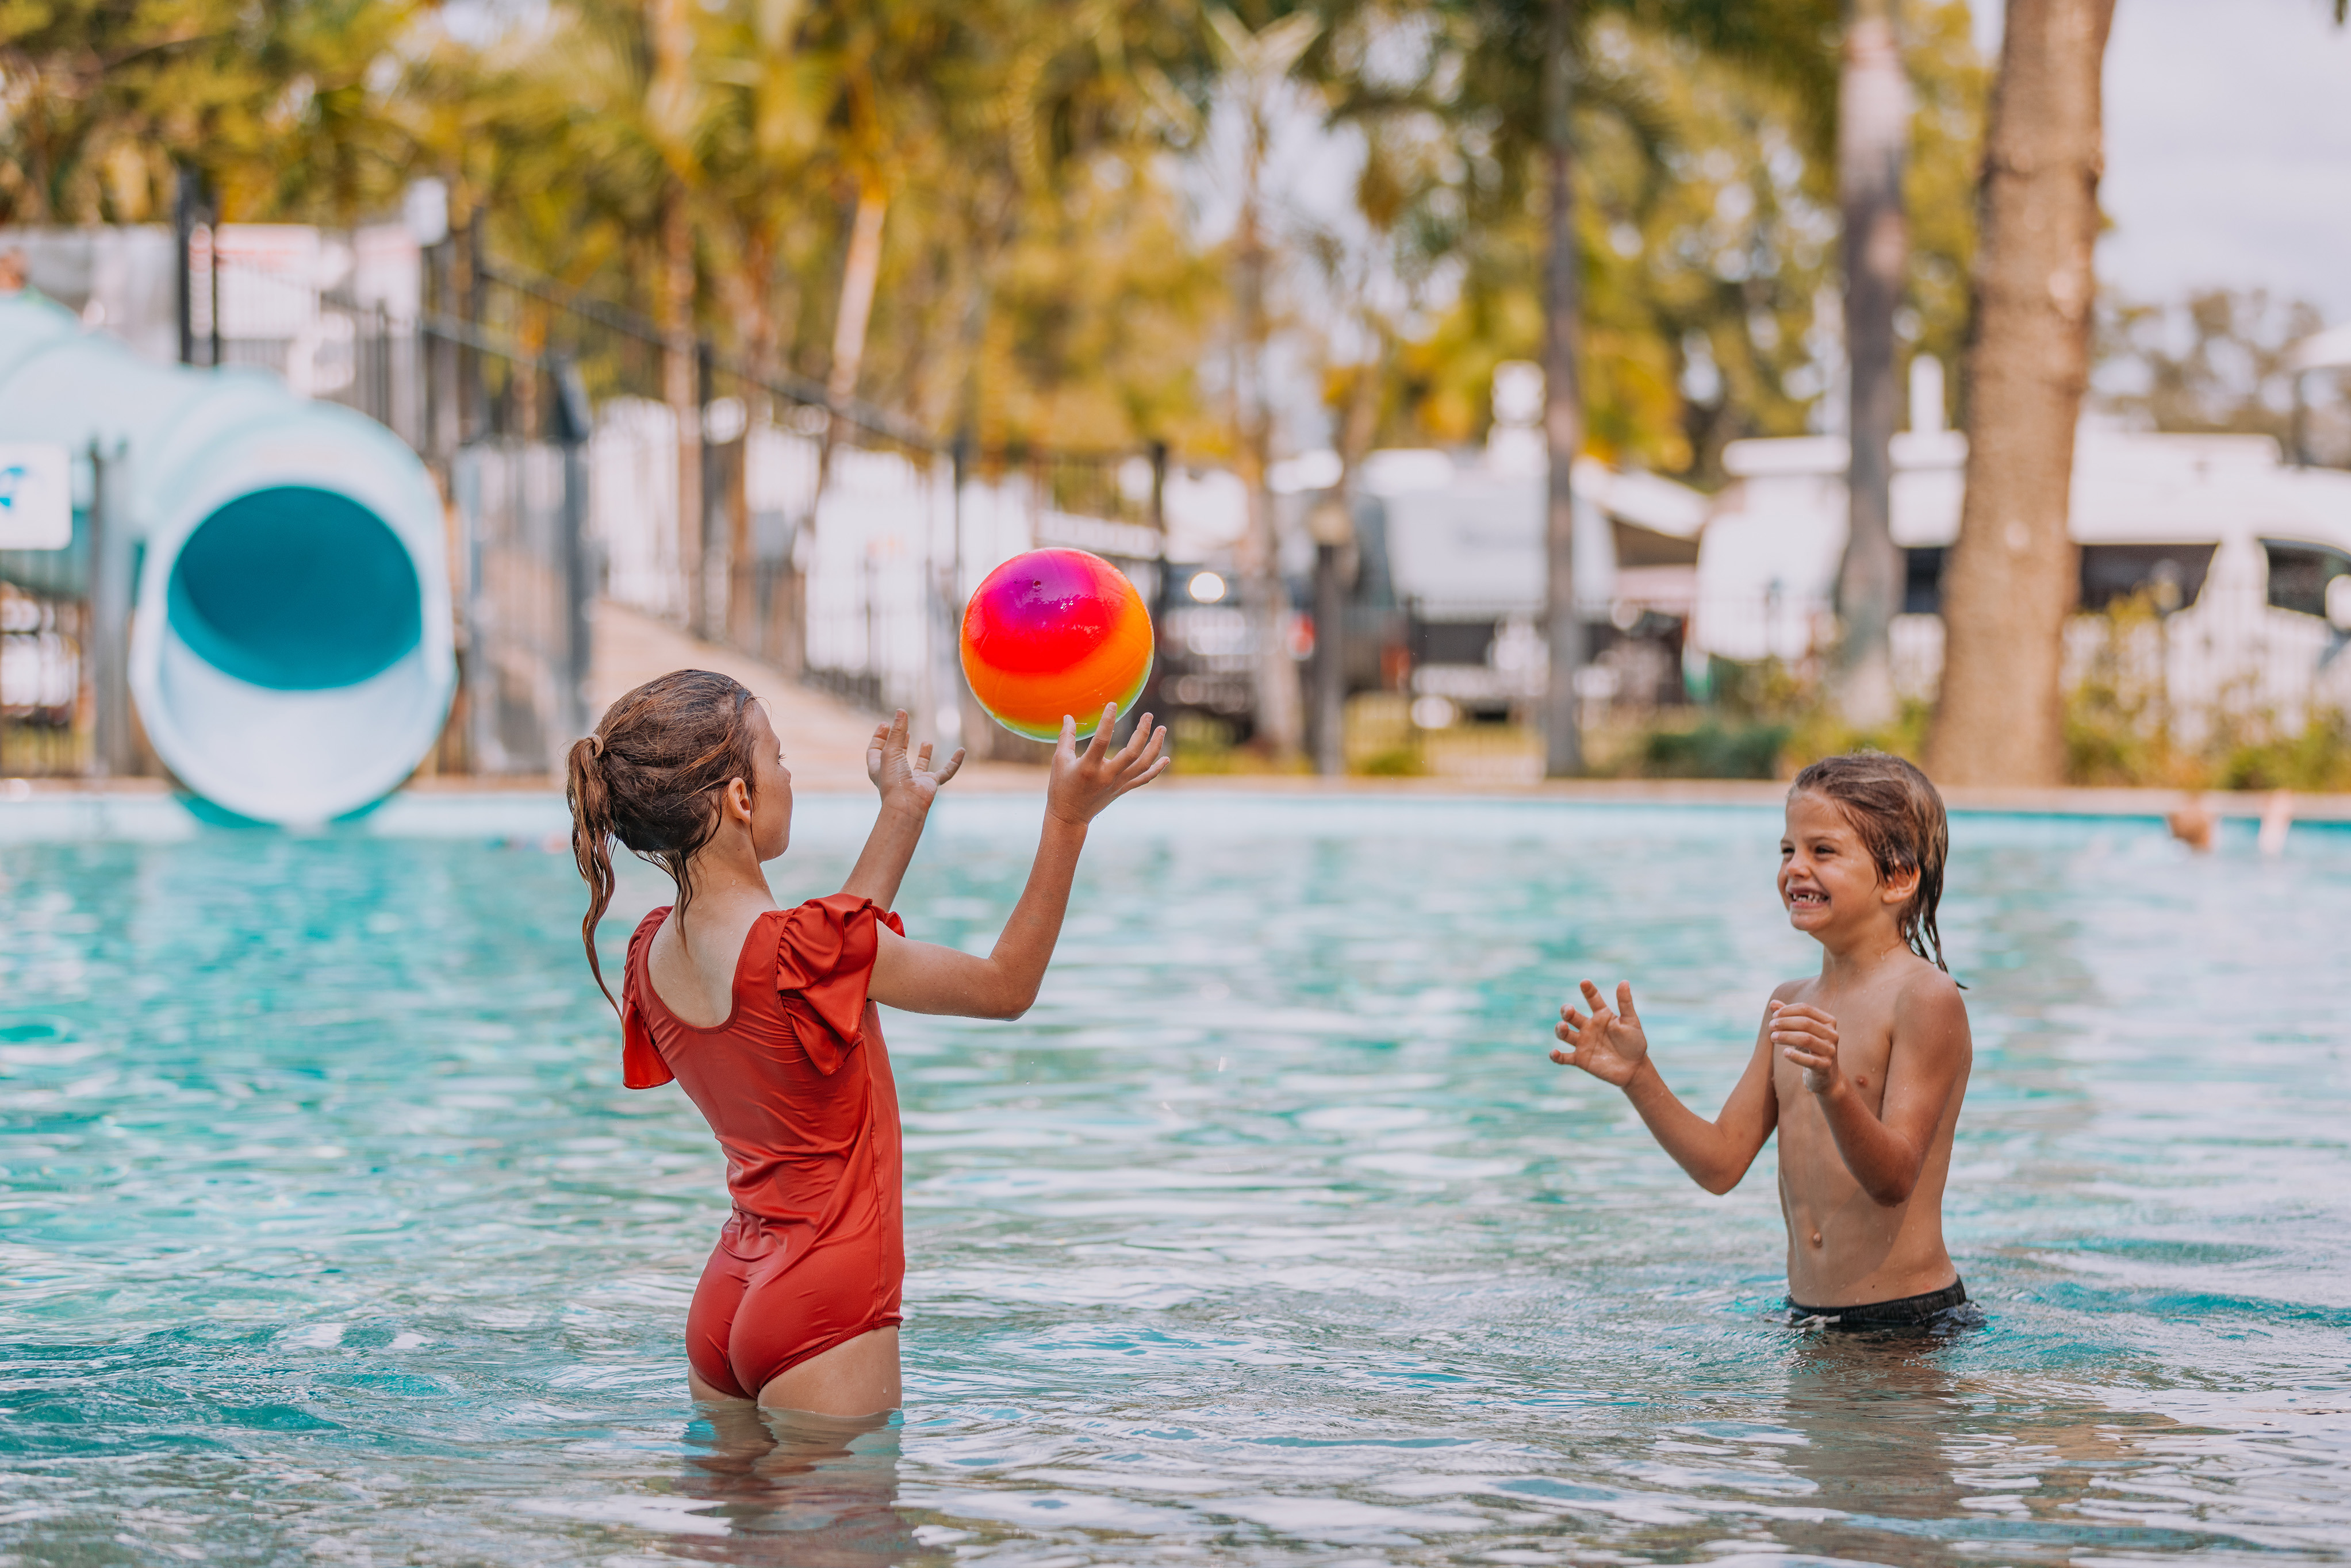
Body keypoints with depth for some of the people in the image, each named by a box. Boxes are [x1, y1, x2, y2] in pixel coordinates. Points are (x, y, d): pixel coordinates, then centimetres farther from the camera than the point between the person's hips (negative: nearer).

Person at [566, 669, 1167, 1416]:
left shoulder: (654, 952, 3)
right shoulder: (791, 949, -21)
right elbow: (1006, 987, -9)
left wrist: (904, 811, 26)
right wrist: (1066, 818, -10)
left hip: (723, 1302, 8)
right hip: (825, 1319, -8)